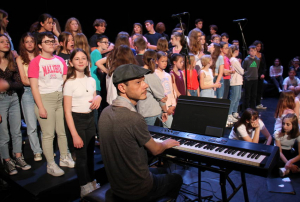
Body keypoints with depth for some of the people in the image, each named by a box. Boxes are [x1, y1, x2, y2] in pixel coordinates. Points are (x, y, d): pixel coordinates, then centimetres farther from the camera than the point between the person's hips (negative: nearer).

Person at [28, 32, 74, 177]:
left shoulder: (60, 60, 11)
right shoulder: (35, 62, -3)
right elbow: (34, 86, -8)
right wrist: (41, 107, -13)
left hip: (61, 98, 5)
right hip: (45, 99, -4)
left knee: (63, 132, 11)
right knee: (48, 134, 0)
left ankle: (64, 158, 27)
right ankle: (51, 165, 12)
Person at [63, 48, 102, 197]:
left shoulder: (91, 80, 4)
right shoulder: (70, 83, -12)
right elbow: (67, 111, -14)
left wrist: (98, 97, -8)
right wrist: (75, 135, -18)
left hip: (90, 118, 5)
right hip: (77, 119, -5)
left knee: (90, 152, 15)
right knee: (82, 155, 5)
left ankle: (92, 182, 34)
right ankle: (84, 188, 23)